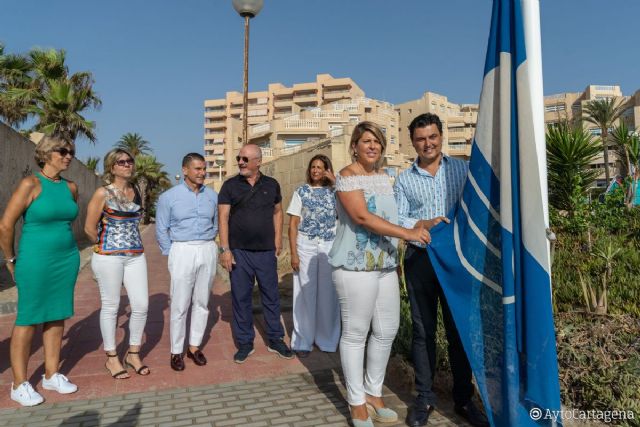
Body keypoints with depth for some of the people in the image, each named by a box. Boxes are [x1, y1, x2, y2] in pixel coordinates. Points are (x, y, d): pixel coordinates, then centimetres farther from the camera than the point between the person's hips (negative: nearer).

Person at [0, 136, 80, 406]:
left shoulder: (71, 187, 6)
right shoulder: (30, 184, -12)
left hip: (67, 259, 6)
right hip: (35, 260, -6)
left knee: (57, 317, 12)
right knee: (28, 320, 4)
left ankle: (51, 375, 26)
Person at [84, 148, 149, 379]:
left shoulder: (136, 191, 9)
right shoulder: (103, 193, -6)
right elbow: (90, 228, -2)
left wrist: (132, 243, 15)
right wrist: (107, 245, 10)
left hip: (136, 255, 5)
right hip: (108, 256, -5)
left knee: (141, 305, 3)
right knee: (110, 307, 5)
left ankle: (133, 354, 22)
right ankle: (111, 358, 21)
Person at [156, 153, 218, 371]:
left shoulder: (212, 195, 6)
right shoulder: (169, 196, -2)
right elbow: (161, 230, 2)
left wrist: (208, 245, 10)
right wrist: (172, 254, 0)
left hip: (208, 251, 3)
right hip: (182, 251, -3)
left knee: (202, 302, 9)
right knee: (180, 305, -1)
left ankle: (195, 346, 21)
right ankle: (177, 351, 12)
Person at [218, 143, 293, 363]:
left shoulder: (271, 185, 4)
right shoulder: (230, 186, -1)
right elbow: (223, 218, -4)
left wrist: (278, 238, 3)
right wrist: (225, 249, -10)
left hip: (266, 252, 1)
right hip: (239, 252, -1)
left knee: (271, 296, 8)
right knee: (241, 298, 7)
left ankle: (276, 340, 23)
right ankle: (244, 343, 21)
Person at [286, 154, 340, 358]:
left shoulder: (334, 192, 7)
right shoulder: (301, 192, 5)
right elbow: (293, 224, 1)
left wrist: (336, 180, -10)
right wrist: (293, 253, -7)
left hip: (330, 247, 1)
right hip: (306, 245, -1)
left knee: (328, 293, 6)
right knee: (305, 292, 3)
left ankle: (327, 339, 21)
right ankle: (303, 340, 14)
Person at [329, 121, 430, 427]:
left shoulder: (384, 178, 16)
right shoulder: (347, 176, -8)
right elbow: (362, 217, -20)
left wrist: (400, 252, 19)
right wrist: (407, 233, -22)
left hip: (385, 266, 8)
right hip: (356, 266, -8)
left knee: (387, 330, 12)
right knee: (355, 334, 2)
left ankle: (373, 394, 31)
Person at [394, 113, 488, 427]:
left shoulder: (462, 169, 5)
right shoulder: (404, 180, 7)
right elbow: (397, 219, -1)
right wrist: (424, 224, -18)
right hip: (419, 259, 1)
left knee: (459, 328, 8)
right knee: (423, 330, 8)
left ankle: (464, 399, 24)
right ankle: (424, 398, 22)